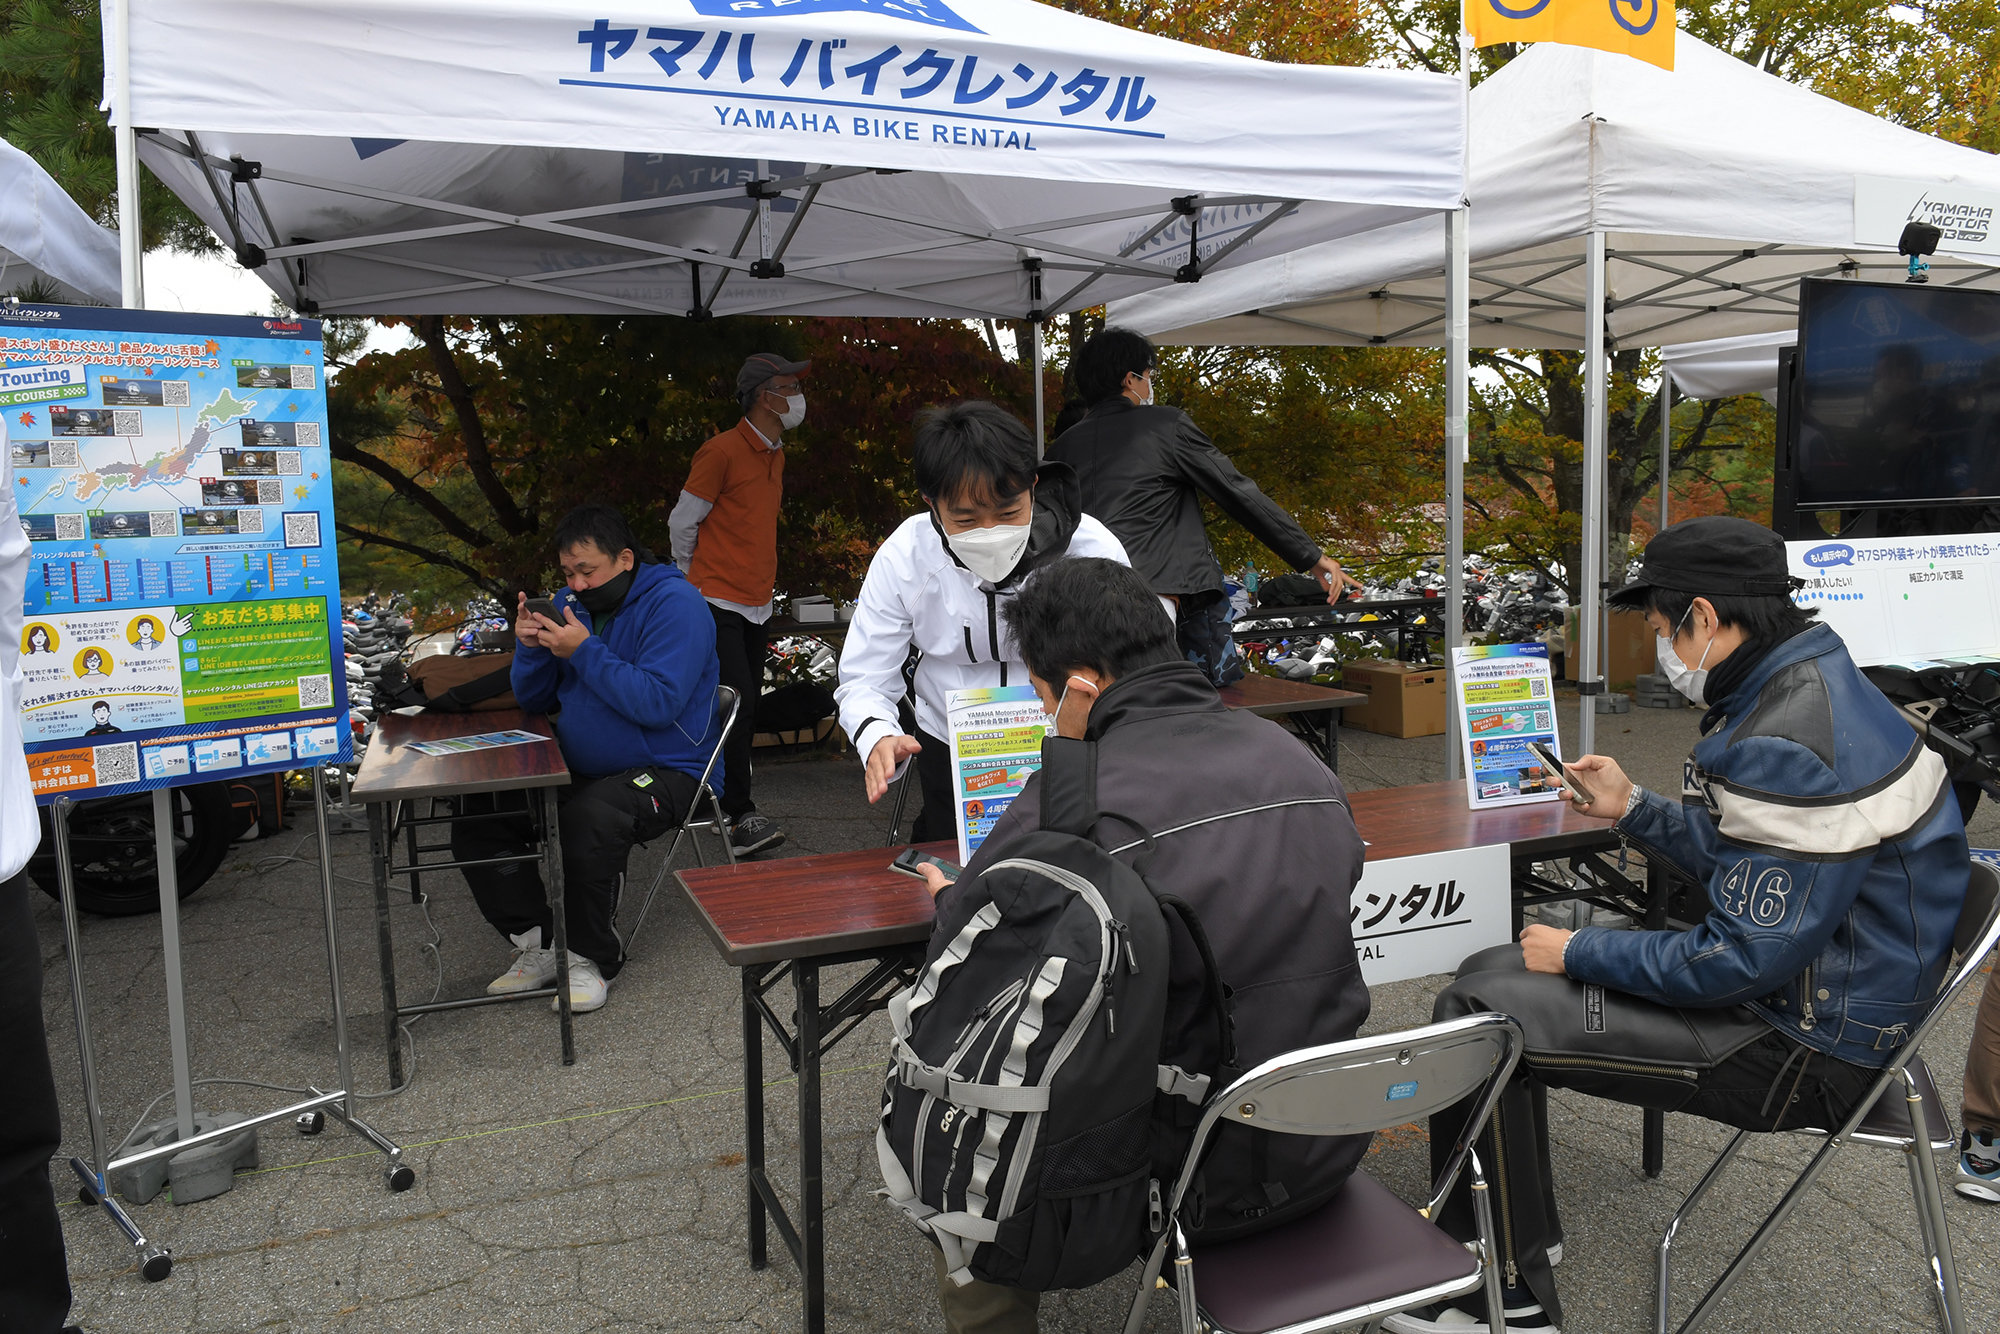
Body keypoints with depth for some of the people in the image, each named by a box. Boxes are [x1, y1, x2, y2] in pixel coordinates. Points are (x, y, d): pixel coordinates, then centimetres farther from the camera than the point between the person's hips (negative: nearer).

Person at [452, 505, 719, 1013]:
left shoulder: (674, 603, -12)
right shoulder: (574, 602, 11)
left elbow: (658, 702, -24)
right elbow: (535, 701, 14)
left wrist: (584, 651, -22)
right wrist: (531, 648, -6)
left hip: (663, 773, -8)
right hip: (579, 770, 8)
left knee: (586, 820, -36)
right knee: (475, 816, -7)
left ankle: (591, 958, -14)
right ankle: (539, 942, 0)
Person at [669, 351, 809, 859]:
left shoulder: (775, 453, 14)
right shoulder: (722, 452, -12)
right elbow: (681, 522, -5)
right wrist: (697, 579, 8)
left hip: (755, 603, 8)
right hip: (718, 602, -8)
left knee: (747, 707, 9)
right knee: (738, 703, -13)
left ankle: (723, 800, 19)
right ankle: (739, 817, -8)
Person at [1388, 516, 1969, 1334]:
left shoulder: (1792, 749, -28)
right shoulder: (1802, 689, 6)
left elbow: (1743, 960, -26)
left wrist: (1581, 954, -14)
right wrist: (1633, 811, 9)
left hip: (1807, 1049, -11)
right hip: (1792, 984, 11)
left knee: (1474, 1018, -15)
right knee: (1489, 972, 9)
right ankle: (1514, 1237, 22)